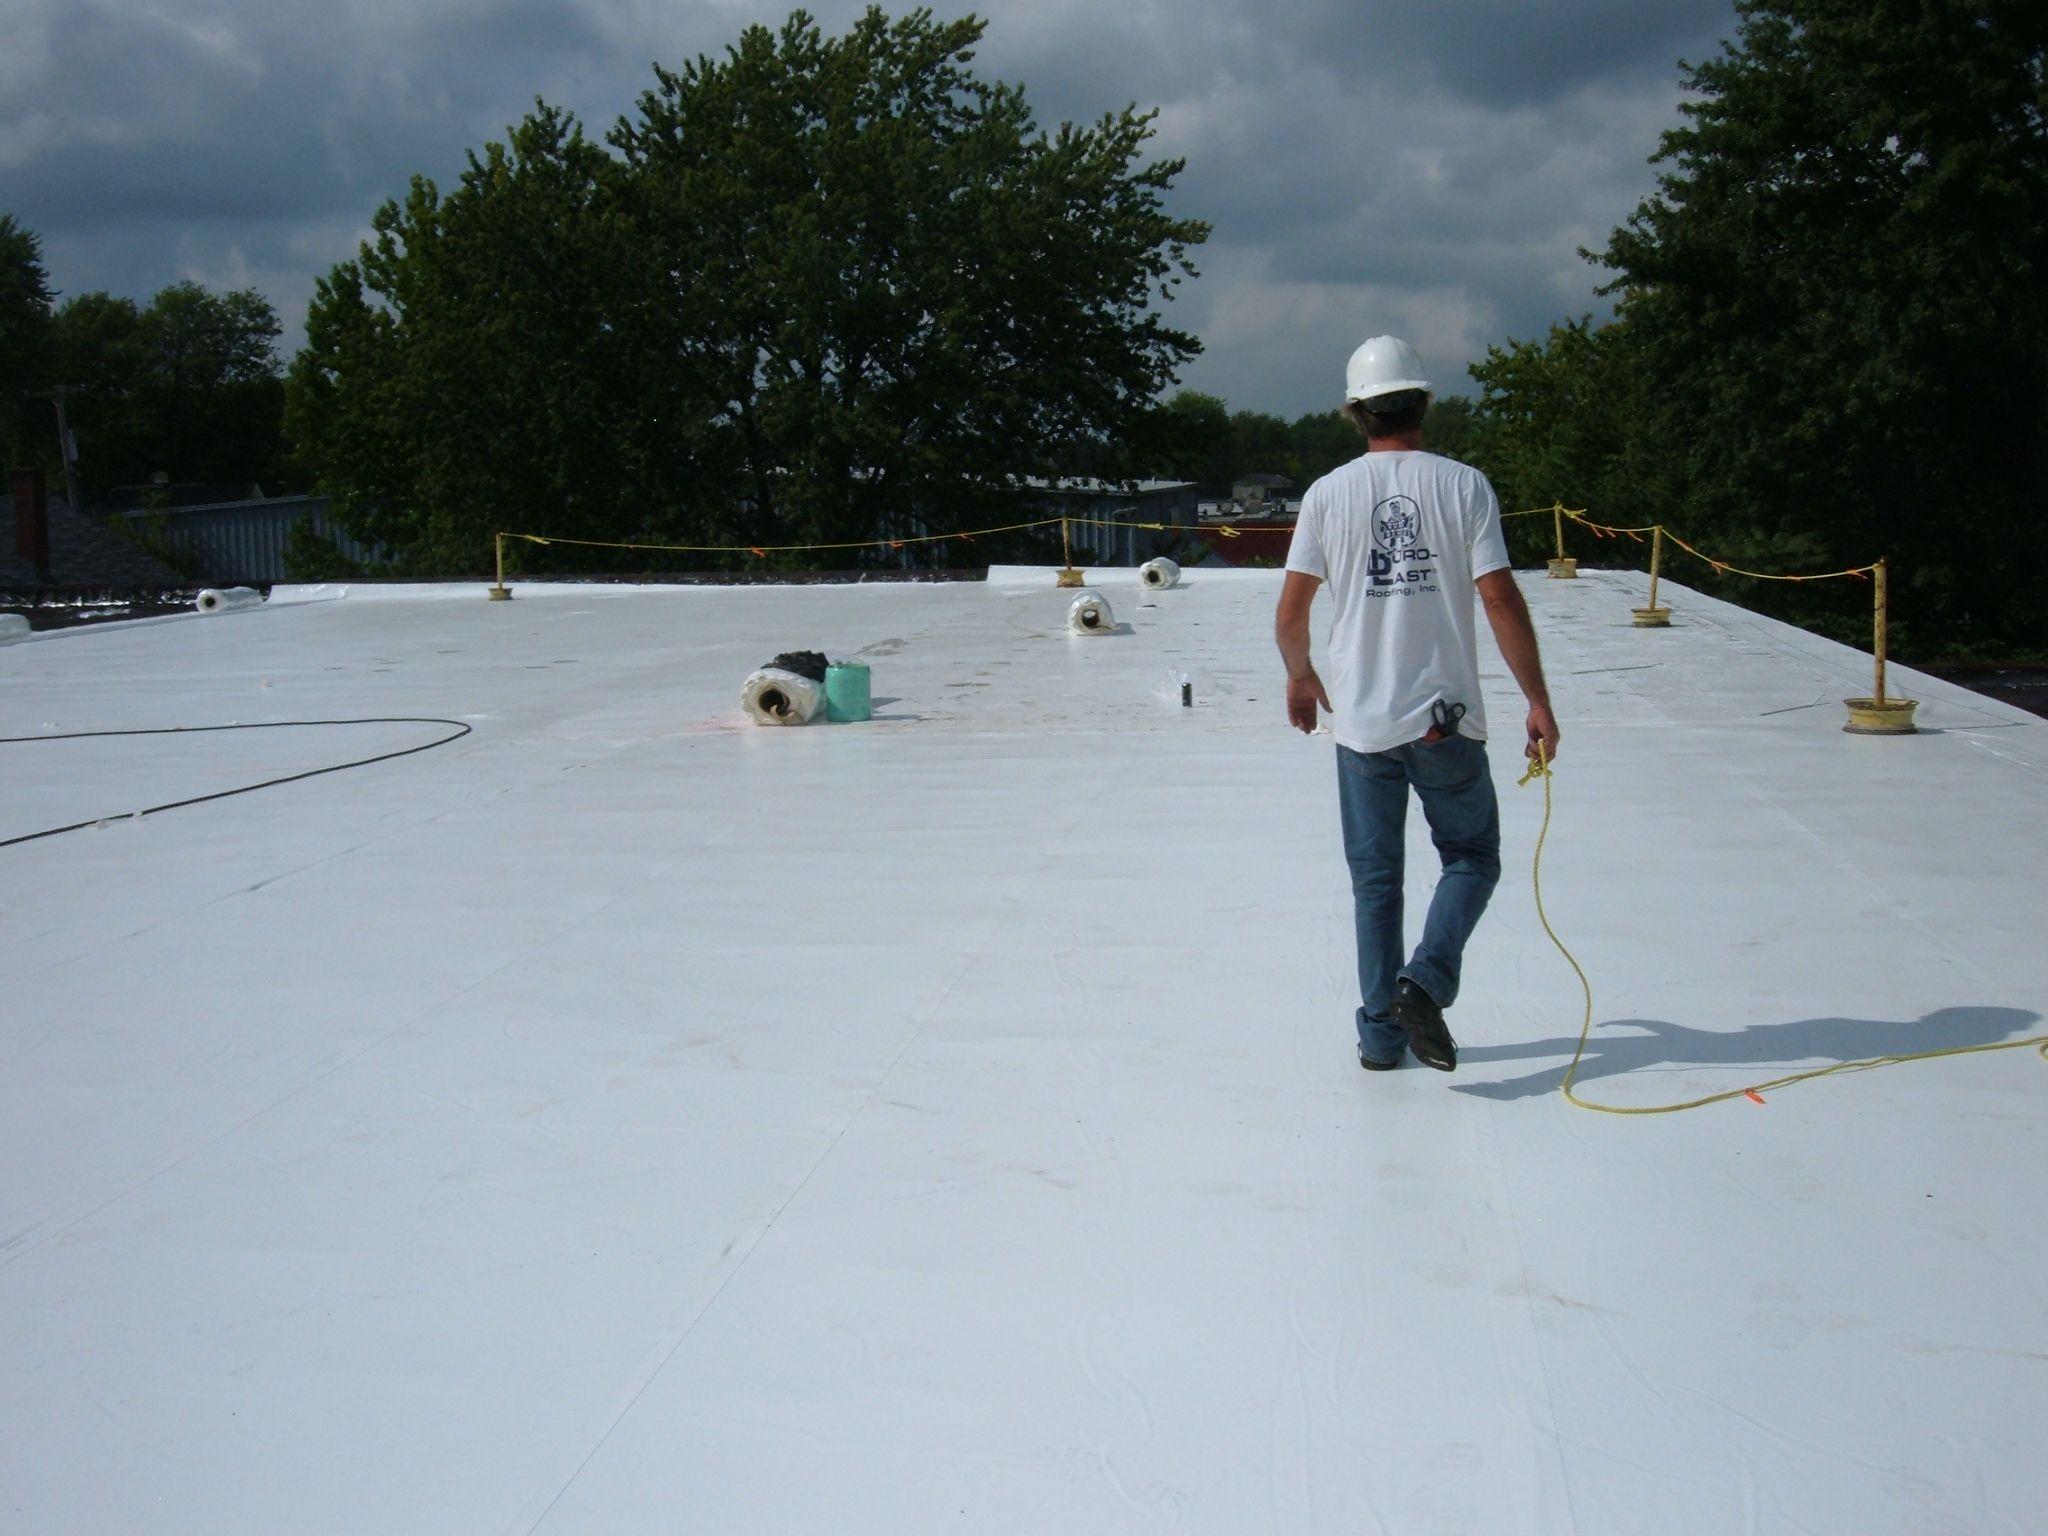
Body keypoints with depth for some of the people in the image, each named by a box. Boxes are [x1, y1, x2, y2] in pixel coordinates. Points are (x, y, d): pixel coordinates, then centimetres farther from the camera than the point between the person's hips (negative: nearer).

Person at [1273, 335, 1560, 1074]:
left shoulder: (1328, 493, -1)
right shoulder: (1463, 484, -4)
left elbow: (1290, 613, 1)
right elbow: (1501, 601, -8)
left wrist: (1301, 678, 20)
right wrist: (1538, 701, -1)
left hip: (1361, 720, 2)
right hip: (1447, 719, -1)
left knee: (1375, 879, 12)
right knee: (1471, 857, 15)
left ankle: (1381, 1033, 15)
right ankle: (1425, 980, -7)